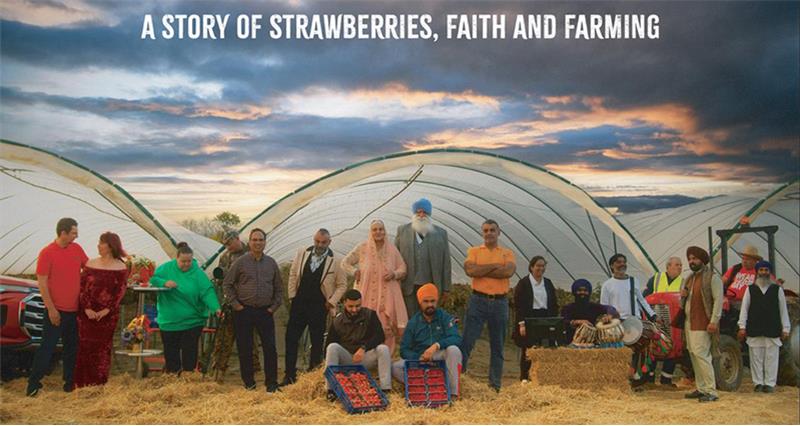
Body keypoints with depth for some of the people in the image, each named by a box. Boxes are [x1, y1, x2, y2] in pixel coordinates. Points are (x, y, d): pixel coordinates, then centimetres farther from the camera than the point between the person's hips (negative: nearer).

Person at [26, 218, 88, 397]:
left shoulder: (77, 249, 4)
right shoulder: (47, 253, -12)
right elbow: (42, 283, -13)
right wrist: (51, 309, -14)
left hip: (75, 309, 6)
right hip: (56, 310, -5)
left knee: (72, 347, 13)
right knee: (47, 346, 0)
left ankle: (70, 381, 23)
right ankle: (34, 382, 12)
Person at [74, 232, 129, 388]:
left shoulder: (120, 268, -2)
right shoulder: (90, 264, 3)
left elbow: (120, 291, -6)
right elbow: (82, 287, -1)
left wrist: (106, 310, -14)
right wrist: (87, 308, -13)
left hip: (108, 315, -1)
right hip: (87, 313, 2)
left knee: (103, 348, 5)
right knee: (85, 346, 4)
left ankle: (99, 383, 16)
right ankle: (82, 383, 15)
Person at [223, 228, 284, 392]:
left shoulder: (271, 263, 7)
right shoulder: (240, 262, -1)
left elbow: (279, 288, 15)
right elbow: (227, 284, 4)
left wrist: (274, 306, 6)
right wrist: (235, 304, -1)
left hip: (265, 311, 2)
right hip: (244, 311, -1)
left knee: (270, 348, -2)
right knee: (245, 348, 5)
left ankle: (271, 383, 9)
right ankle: (248, 382, 18)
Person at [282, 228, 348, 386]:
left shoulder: (334, 261, -5)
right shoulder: (302, 253, 3)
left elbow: (342, 285, 3)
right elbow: (293, 275, 10)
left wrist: (331, 302, -4)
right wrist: (292, 295, 6)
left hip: (319, 307, -2)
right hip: (299, 302, 3)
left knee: (317, 342, 5)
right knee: (291, 338, 3)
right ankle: (290, 375, 12)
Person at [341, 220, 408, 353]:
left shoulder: (392, 249, 8)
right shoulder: (362, 248, 5)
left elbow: (403, 269, 12)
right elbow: (345, 263, 13)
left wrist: (394, 274, -8)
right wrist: (355, 272, -3)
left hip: (387, 296, 1)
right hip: (368, 295, -1)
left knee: (387, 328, -4)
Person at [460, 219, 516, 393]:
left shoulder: (507, 253, 8)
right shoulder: (474, 251, 7)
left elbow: (508, 271, -12)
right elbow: (470, 270, -12)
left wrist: (481, 271, -10)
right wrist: (495, 265, -9)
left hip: (500, 302, 2)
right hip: (478, 300, -1)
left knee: (497, 345, 8)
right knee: (467, 341, -5)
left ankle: (495, 383, 18)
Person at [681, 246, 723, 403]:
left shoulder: (712, 278, -6)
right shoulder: (689, 279, 18)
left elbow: (718, 300, -13)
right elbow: (684, 303, 24)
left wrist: (714, 321, -20)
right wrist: (683, 295, 1)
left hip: (702, 325, -8)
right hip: (689, 324, 8)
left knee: (701, 355, -13)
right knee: (694, 356, 10)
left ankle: (711, 391, -8)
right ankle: (701, 389, 18)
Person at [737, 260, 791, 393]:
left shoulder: (777, 289, 8)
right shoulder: (750, 289, 9)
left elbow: (783, 310, 6)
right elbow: (744, 308, 5)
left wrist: (785, 328, 1)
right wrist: (742, 327, -1)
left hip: (772, 331, -1)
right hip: (754, 331, 1)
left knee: (771, 358, 1)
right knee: (756, 358, 3)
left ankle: (770, 383, 8)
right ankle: (758, 383, 11)